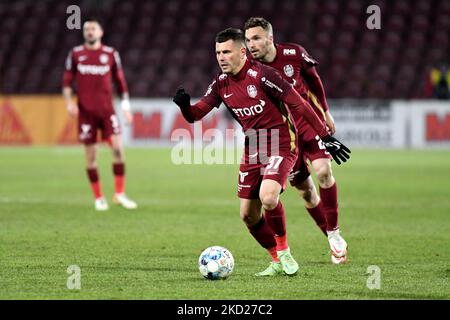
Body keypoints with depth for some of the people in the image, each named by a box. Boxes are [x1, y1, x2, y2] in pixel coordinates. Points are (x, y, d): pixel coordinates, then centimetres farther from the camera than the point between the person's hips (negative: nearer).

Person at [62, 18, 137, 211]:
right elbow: (67, 82, 8)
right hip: (86, 112, 0)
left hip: (107, 110, 0)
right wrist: (69, 102, -9)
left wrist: (126, 108, 5)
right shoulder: (76, 54, 5)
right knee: (91, 155, 1)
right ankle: (98, 198, 11)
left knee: (118, 147, -13)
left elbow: (120, 81, 11)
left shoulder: (111, 54, 6)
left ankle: (120, 194, -4)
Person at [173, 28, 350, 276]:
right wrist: (184, 105, -22)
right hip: (252, 150, 7)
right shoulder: (222, 83, 3)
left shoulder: (261, 75, -18)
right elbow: (195, 115, 3)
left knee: (268, 197, -29)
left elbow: (299, 105, -16)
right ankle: (278, 262, 22)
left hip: (280, 146, -7)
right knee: (248, 215, 3)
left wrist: (326, 137, -15)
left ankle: (284, 253, -7)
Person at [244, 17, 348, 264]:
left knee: (323, 171, -21)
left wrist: (325, 111, 13)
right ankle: (333, 242, 18)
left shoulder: (294, 54, -12)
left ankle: (334, 232, -6)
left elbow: (313, 79, 7)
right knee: (304, 190, 2)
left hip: (310, 120, 0)